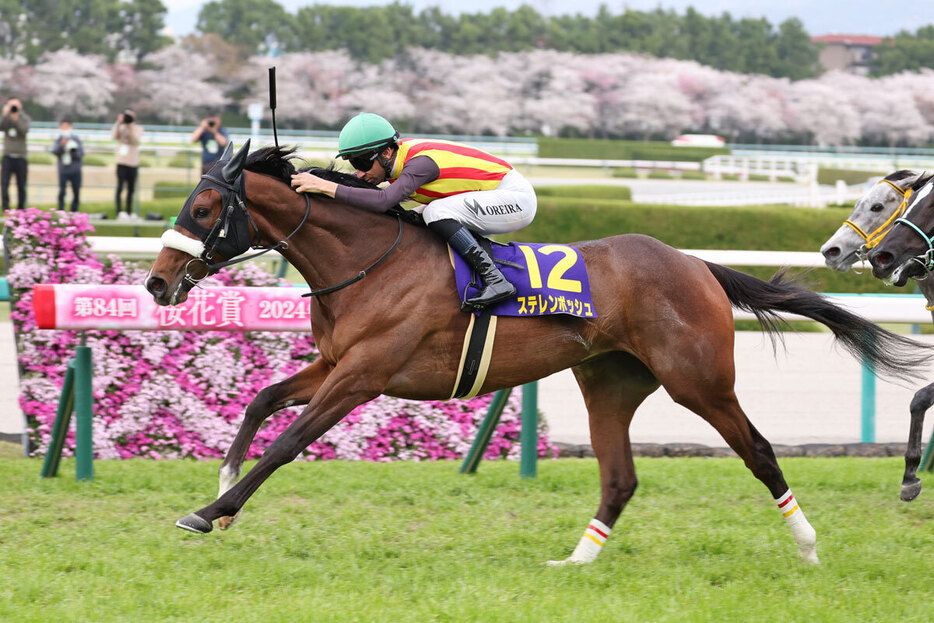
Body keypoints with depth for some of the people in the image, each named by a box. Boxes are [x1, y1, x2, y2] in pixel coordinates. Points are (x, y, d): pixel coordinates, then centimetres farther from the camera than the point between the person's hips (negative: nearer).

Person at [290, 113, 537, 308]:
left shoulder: (420, 163, -28)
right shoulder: (396, 156, -1)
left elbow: (383, 201, -43)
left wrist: (325, 186, -41)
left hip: (516, 197, -9)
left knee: (436, 212, -27)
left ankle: (496, 280, -24)